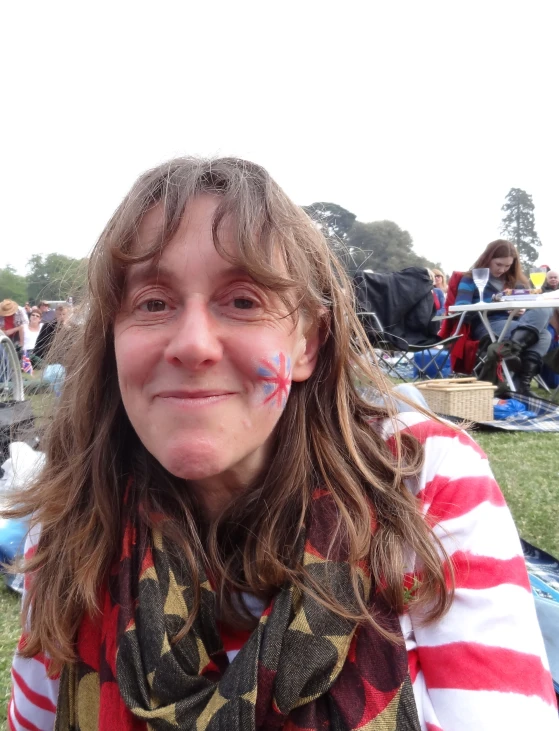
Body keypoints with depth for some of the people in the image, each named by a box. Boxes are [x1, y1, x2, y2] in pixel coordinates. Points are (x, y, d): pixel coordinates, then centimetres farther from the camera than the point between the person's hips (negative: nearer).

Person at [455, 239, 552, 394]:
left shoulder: (513, 281, 23)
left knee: (544, 335, -28)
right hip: (486, 326, -6)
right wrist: (493, 304, -19)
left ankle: (522, 383, -40)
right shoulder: (471, 279, 6)